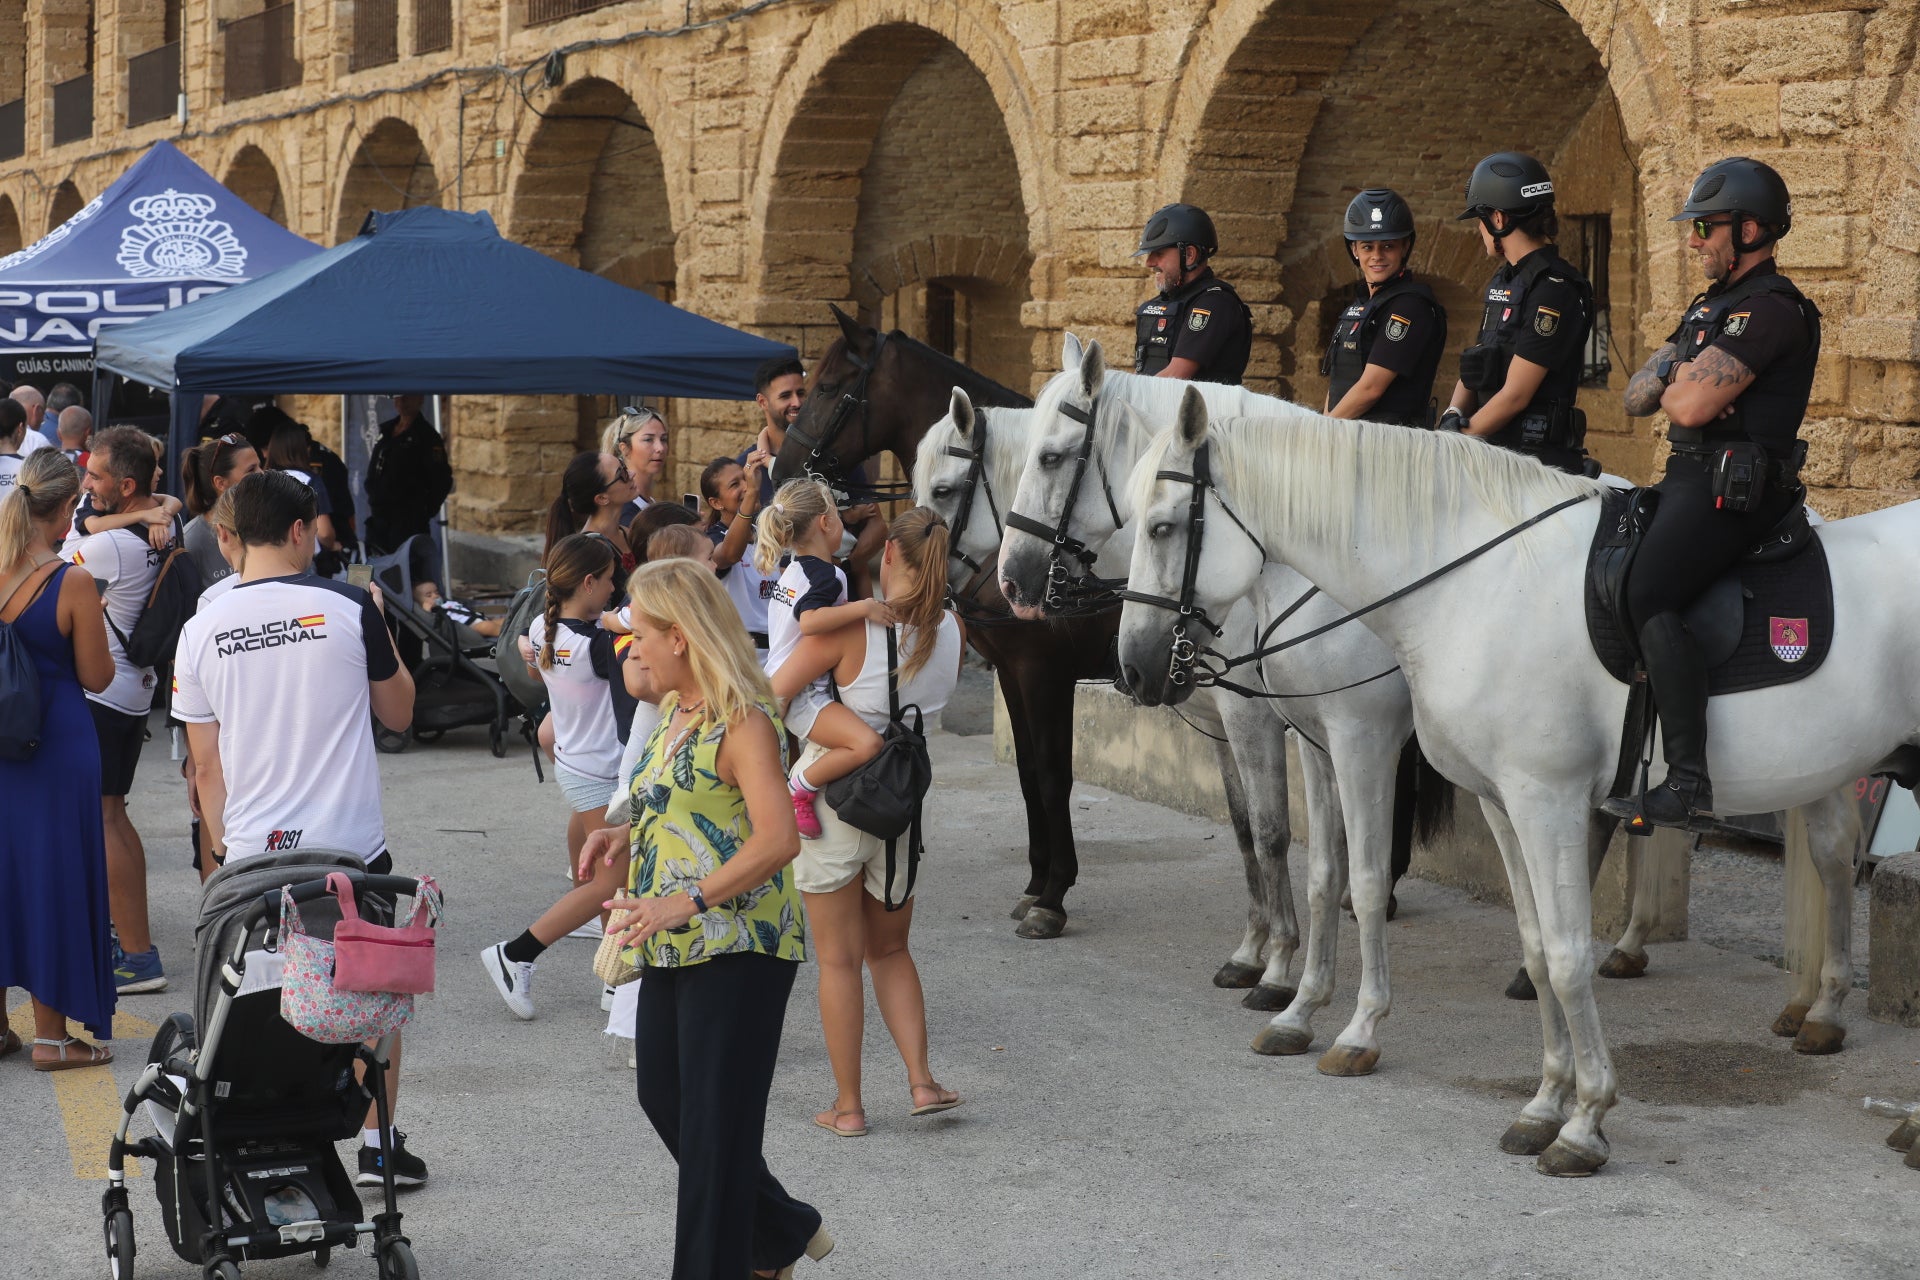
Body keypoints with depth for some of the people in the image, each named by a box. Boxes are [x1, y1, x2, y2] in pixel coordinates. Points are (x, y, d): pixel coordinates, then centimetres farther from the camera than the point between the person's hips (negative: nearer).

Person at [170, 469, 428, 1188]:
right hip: (350, 842, -2)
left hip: (250, 852, 2)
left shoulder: (202, 630, 0)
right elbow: (399, 713, 7)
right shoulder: (347, 609, -6)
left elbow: (205, 763, 5)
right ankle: (378, 1145, 15)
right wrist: (380, 628, 18)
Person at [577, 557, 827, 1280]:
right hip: (673, 948, 10)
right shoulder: (674, 715, 13)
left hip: (736, 947, -10)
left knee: (714, 1122, -3)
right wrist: (628, 834, 9)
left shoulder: (742, 723, -16)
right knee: (662, 1094, 16)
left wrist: (684, 903, -28)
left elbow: (777, 839, -25)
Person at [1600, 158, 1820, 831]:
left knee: (1648, 593, -27)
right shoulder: (1712, 305, 20)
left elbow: (1693, 405, -22)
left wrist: (1674, 385, 2)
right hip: (1691, 477, 11)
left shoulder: (1771, 308, -13)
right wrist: (1676, 377, -4)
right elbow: (1636, 397, 18)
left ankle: (1688, 777, -31)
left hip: (1734, 489, -11)